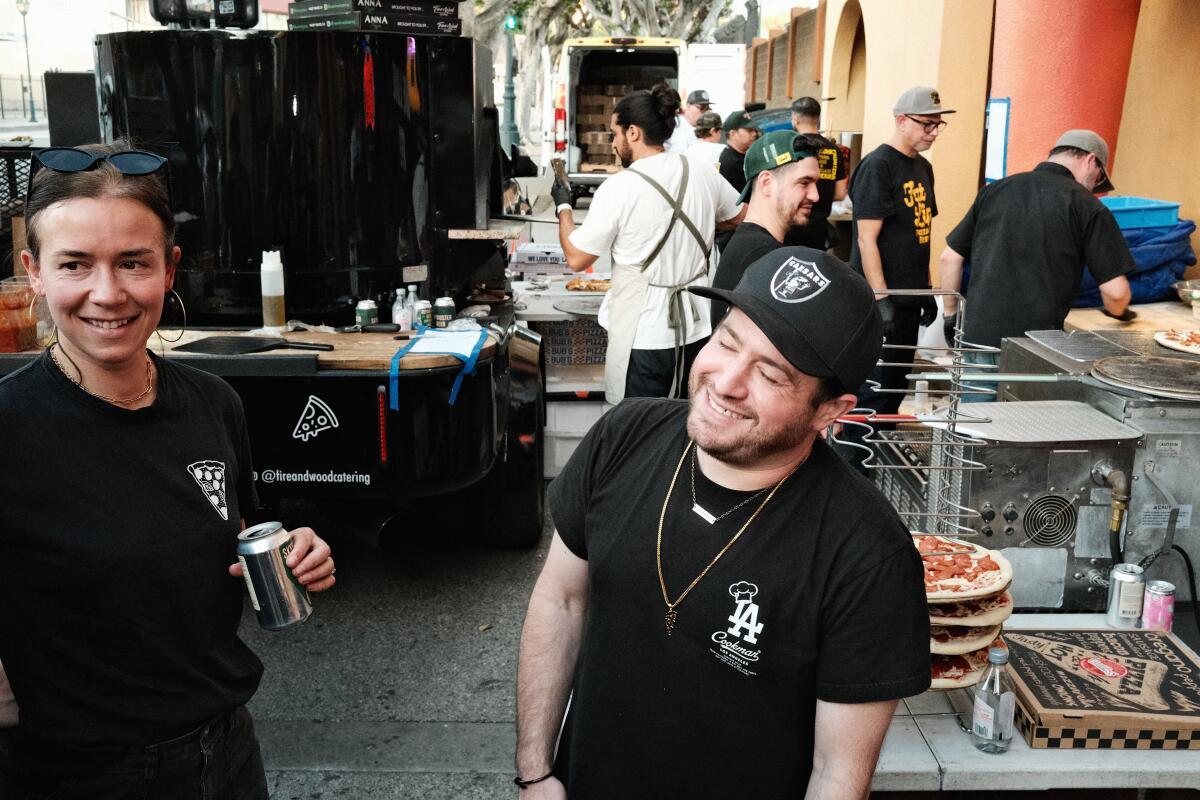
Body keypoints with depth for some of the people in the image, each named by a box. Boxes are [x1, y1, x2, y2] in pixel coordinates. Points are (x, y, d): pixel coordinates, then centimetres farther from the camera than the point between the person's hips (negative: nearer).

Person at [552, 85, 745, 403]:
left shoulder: (617, 188, -15)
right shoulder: (703, 175, 0)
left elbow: (576, 259, -8)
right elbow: (744, 217, 18)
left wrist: (563, 206, 7)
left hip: (644, 338, -5)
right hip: (697, 329, 5)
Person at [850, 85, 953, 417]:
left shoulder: (922, 167, 14)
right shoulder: (877, 166, -12)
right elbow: (867, 239, -17)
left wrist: (926, 290, 18)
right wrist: (881, 299, -20)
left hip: (910, 298, 9)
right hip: (882, 300, -9)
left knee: (897, 385, 15)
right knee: (875, 388, -4)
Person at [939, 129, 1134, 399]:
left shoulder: (995, 190, 10)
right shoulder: (1086, 206, -2)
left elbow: (949, 258, 11)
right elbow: (1115, 292, -5)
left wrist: (950, 314, 19)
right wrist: (1117, 311, 17)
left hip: (979, 335, 4)